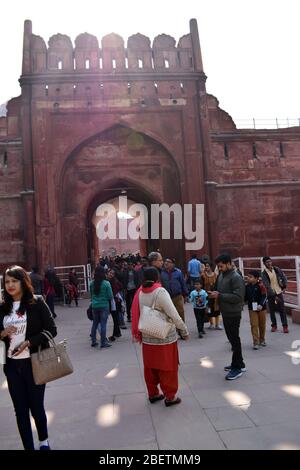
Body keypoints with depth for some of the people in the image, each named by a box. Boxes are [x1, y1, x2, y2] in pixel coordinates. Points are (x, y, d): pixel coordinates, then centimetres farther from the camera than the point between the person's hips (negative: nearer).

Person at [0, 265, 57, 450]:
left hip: (34, 363, -3)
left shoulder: (37, 303, -8)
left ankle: (44, 441, 37)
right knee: (20, 410, 10)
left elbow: (51, 330, -9)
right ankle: (28, 446, 27)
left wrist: (28, 342, -19)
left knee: (36, 406, 9)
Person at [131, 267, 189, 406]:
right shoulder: (160, 292, -17)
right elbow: (174, 315, -19)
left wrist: (137, 333, 16)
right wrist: (184, 331, -9)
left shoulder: (140, 293, -1)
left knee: (150, 367, 18)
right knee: (167, 368, 9)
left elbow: (136, 315, 5)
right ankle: (170, 396, 20)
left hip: (147, 338, 5)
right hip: (165, 337, -5)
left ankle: (153, 394, 31)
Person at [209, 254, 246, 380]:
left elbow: (238, 297, -25)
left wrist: (219, 295, -25)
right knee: (232, 338, 17)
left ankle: (237, 368, 11)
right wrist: (214, 293, 3)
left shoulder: (236, 278, -17)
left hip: (233, 314, -9)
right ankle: (239, 363, 31)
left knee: (234, 339, -1)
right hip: (225, 313, 9)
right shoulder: (221, 275, 10)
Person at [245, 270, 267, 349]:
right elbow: (246, 297, 9)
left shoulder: (260, 286, -12)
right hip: (252, 308, 2)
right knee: (254, 325, -4)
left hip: (261, 308, -2)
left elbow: (264, 297, -13)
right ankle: (256, 342, 0)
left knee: (262, 325, 12)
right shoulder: (247, 287, 1)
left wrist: (261, 305, -25)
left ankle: (262, 340, 30)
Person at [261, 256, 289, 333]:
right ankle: (274, 325, 22)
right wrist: (274, 296, -22)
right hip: (271, 294, -2)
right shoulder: (264, 274, -13)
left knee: (282, 309, 4)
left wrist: (284, 286, 5)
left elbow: (283, 277, 12)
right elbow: (267, 286, -18)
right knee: (272, 310, 7)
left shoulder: (276, 269, -1)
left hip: (279, 292, 2)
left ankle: (285, 325, 12)